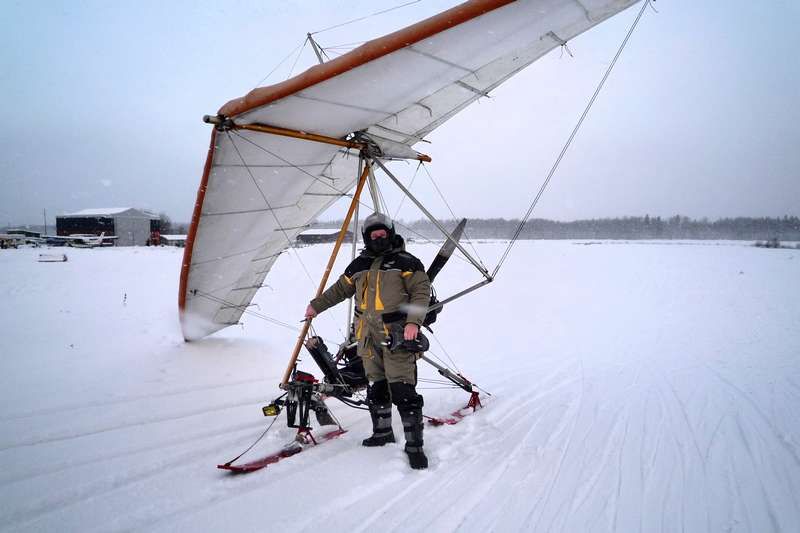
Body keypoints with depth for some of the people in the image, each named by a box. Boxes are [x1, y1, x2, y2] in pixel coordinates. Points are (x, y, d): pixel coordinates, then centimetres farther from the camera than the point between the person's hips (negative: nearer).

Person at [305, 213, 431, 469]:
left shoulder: (405, 262, -1)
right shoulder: (359, 265, 16)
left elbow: (421, 292, -6)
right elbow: (340, 289, 29)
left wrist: (413, 322, -19)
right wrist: (316, 305, 33)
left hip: (397, 335, -5)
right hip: (368, 337, 6)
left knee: (403, 390, -10)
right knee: (376, 388, 12)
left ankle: (414, 444, -3)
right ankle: (382, 432, 27)